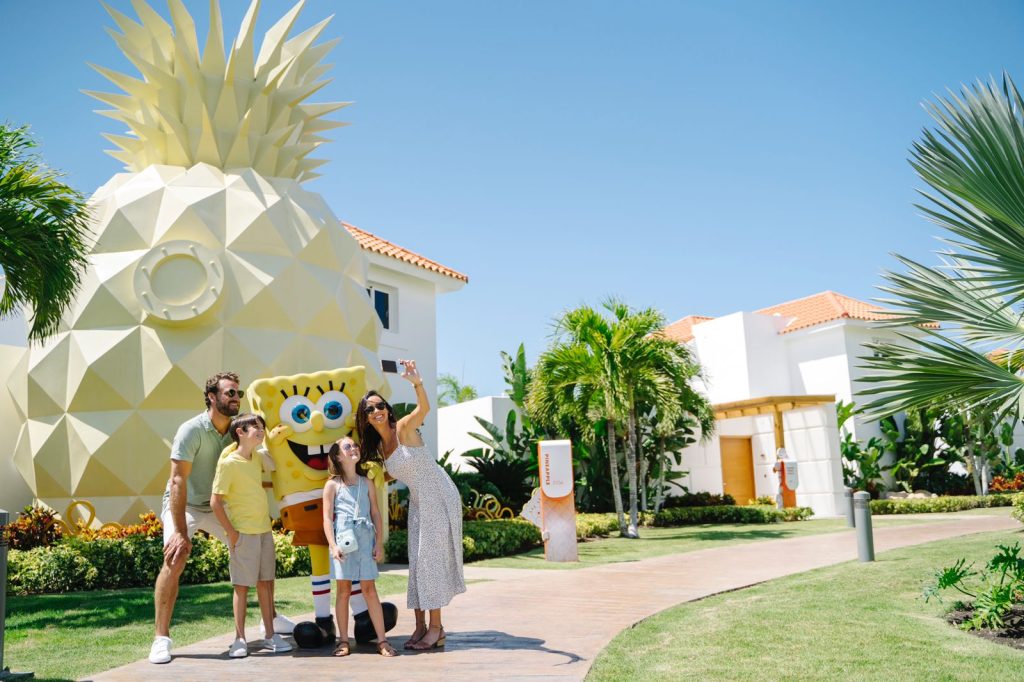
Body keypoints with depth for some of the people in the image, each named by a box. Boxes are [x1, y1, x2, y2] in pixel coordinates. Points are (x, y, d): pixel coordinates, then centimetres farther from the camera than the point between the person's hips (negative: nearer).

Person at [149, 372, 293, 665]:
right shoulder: (191, 430, -24)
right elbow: (178, 481, -29)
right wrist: (181, 532, -34)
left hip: (218, 506, 6)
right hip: (183, 506, -5)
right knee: (175, 558, -26)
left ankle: (271, 617, 21)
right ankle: (161, 638, -14)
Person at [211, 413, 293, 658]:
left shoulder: (257, 458, 7)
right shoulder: (228, 463, -13)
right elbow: (215, 501, -14)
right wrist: (231, 533, -14)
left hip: (264, 530, 6)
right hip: (243, 533, -6)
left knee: (266, 582, 10)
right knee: (242, 585, 1)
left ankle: (270, 635, 17)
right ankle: (240, 639, 13)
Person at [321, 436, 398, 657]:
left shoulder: (367, 484, 11)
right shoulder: (333, 485, 3)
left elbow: (376, 514, 11)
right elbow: (327, 517, 0)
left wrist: (379, 543, 4)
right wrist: (333, 545, -10)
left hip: (365, 541, 2)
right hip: (343, 541, -2)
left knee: (369, 589, 2)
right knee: (343, 590, 4)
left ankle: (382, 640, 4)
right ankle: (343, 641, 13)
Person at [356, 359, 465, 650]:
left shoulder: (403, 427, -15)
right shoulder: (379, 446, 7)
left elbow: (424, 410, -37)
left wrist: (417, 382, -54)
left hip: (438, 496, -8)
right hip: (417, 502, 8)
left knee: (431, 557, -7)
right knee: (417, 560, 7)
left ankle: (436, 627, 0)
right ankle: (421, 626, 14)